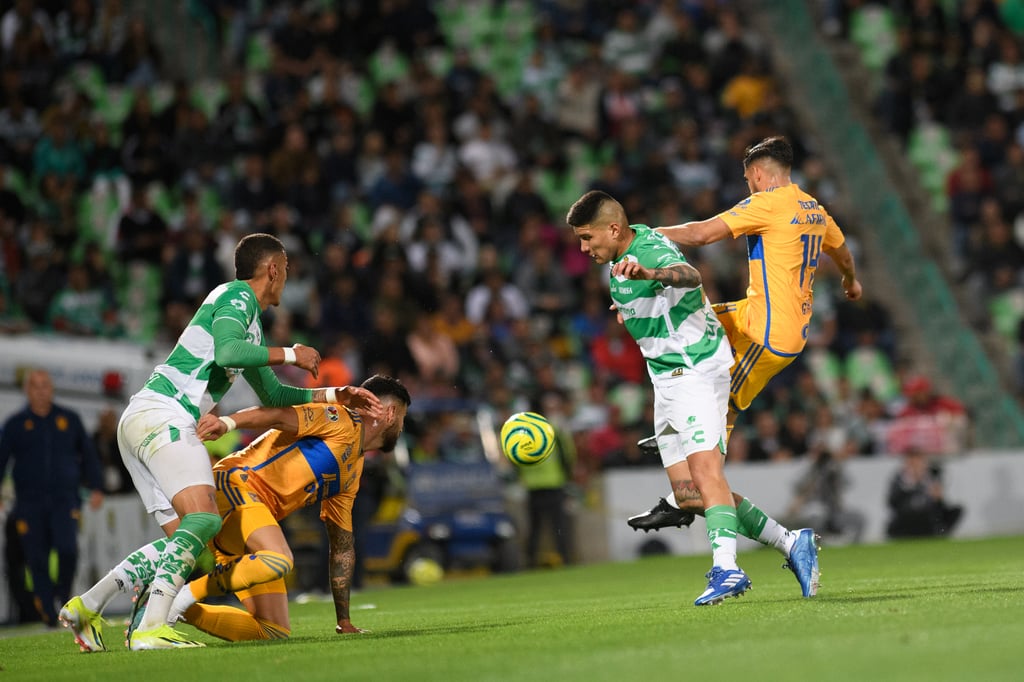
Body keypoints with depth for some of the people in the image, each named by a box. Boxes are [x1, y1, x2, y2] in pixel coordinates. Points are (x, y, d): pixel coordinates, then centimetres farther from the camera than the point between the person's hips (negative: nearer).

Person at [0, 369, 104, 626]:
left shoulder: (70, 419, 11)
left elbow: (88, 455, 17)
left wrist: (96, 488, 9)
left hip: (65, 499, 0)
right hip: (29, 504, 0)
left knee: (67, 548, -20)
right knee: (37, 560, -4)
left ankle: (63, 591, 7)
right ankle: (48, 614, 4)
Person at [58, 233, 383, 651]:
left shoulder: (249, 321, 29)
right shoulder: (237, 296, -1)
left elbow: (272, 394, 36)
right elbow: (226, 352, -21)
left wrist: (337, 396, 29)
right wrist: (290, 354, -9)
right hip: (162, 415, -10)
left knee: (183, 539, 4)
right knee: (203, 519, -24)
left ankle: (86, 606, 5)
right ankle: (151, 629, -34)